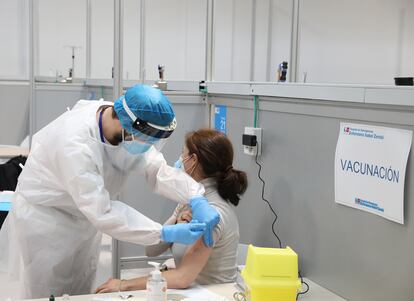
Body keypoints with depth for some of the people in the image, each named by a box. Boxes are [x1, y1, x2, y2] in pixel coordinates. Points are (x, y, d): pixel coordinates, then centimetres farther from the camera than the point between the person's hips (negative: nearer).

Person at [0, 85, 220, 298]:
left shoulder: (126, 126, -15)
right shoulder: (76, 145, -37)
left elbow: (157, 168, -14)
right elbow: (103, 213, -36)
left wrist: (197, 200, -30)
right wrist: (165, 233, -36)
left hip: (84, 221, 7)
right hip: (45, 223, -7)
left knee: (81, 293, 16)